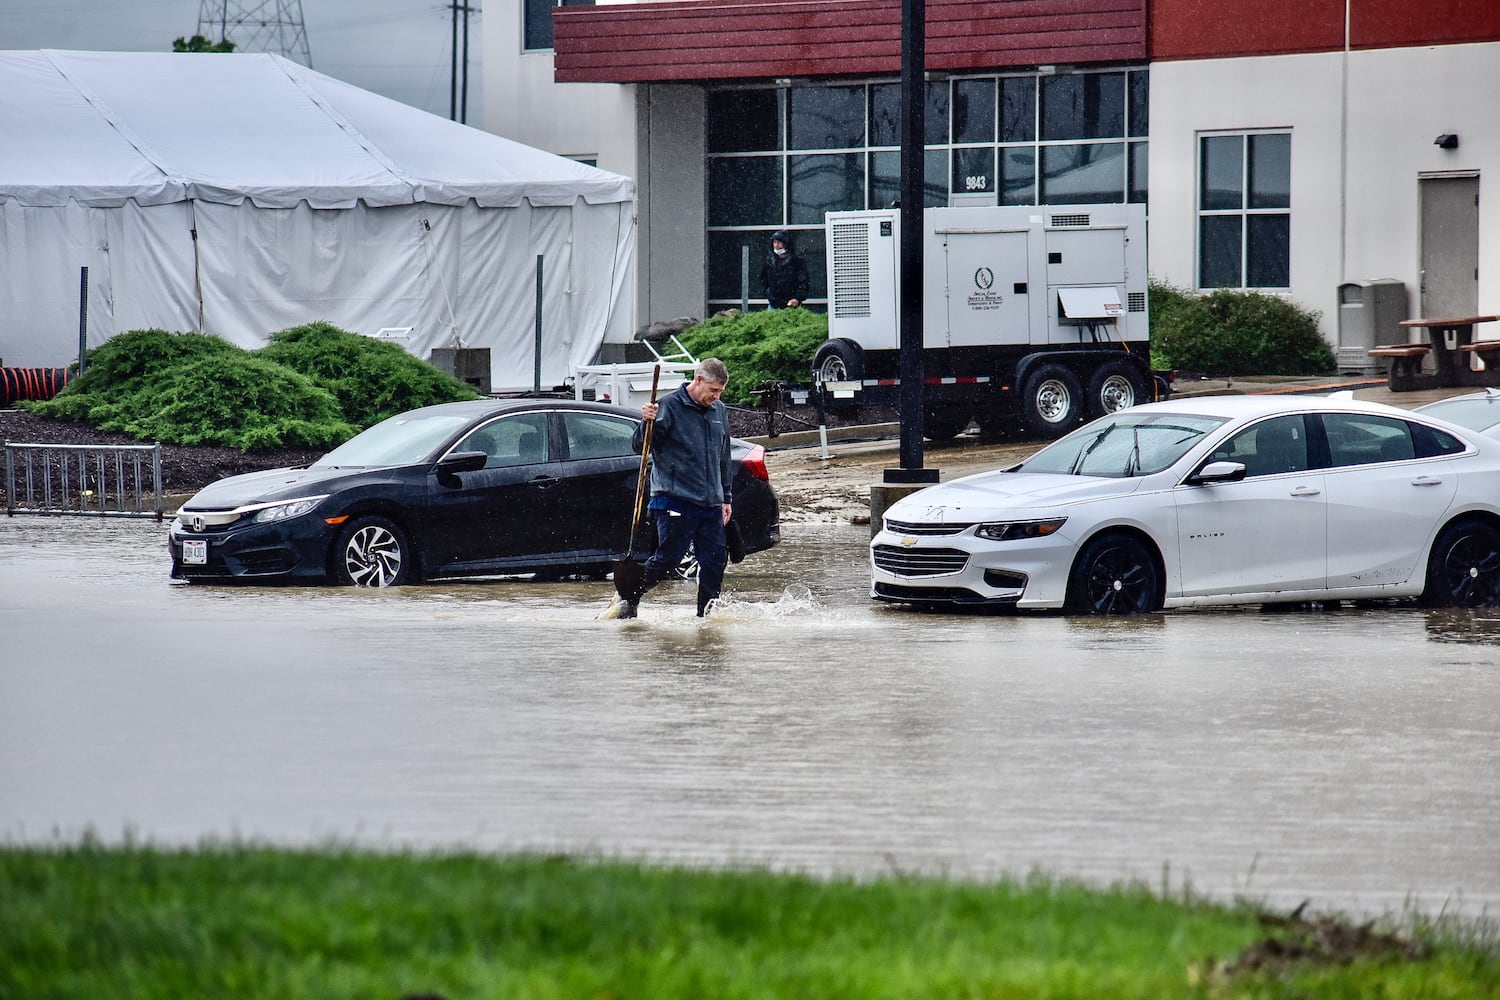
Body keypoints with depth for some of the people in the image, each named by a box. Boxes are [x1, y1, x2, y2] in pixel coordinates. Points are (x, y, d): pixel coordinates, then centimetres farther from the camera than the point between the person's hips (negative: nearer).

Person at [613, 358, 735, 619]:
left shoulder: (719, 412, 14)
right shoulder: (670, 406, -6)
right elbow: (640, 446, -10)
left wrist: (727, 497, 23)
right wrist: (648, 423, -30)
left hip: (711, 504, 6)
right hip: (675, 501, -6)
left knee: (715, 563, 1)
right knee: (667, 559, -8)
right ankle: (628, 599, 8)